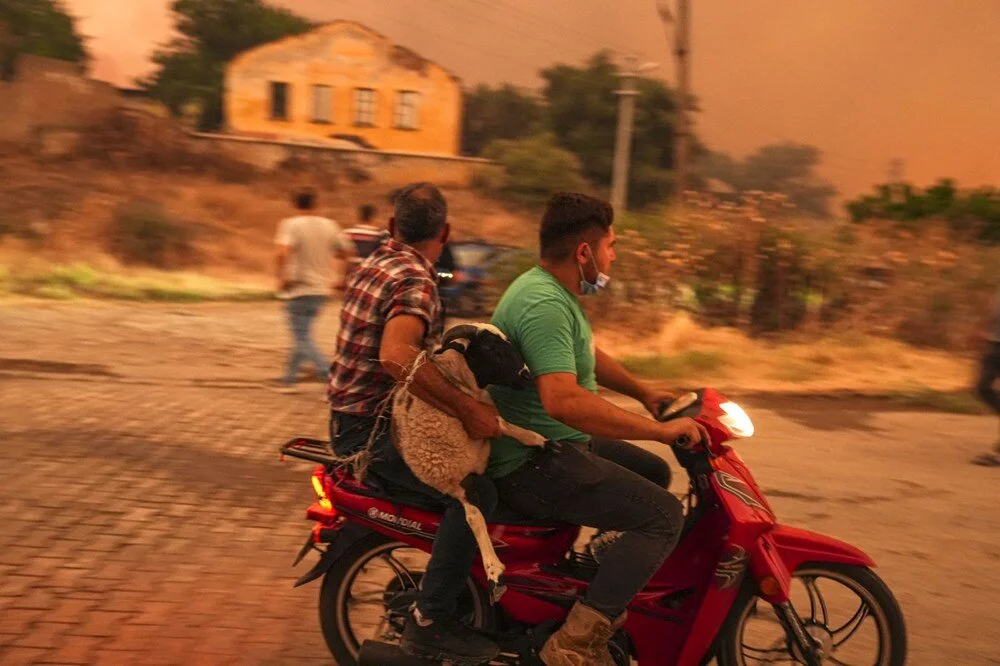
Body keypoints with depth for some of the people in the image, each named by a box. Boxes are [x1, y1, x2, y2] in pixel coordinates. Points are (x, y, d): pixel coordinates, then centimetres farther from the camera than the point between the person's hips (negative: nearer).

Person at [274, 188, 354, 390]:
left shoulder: (291, 225, -10)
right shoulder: (329, 225, 5)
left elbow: (282, 252, -27)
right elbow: (348, 252, 9)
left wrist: (282, 277, -14)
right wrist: (341, 280, 19)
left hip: (299, 289, -6)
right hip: (322, 290, 6)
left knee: (303, 339, -2)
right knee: (303, 334, 19)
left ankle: (330, 375, -16)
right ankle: (290, 376, 29)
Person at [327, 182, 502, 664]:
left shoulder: (373, 265, 11)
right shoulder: (415, 281, -19)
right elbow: (396, 357, -38)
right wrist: (468, 409, -36)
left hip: (354, 418, 10)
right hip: (370, 430, -10)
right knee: (475, 493, -21)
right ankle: (430, 623, -12)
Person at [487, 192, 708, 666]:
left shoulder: (555, 291, 11)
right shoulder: (544, 304, -23)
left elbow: (587, 356, 27)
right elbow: (564, 400, -36)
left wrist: (645, 394, 20)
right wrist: (659, 430, -31)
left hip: (555, 444, 11)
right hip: (532, 464, -11)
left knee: (652, 472, 21)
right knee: (664, 514, -17)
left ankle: (612, 593, 29)